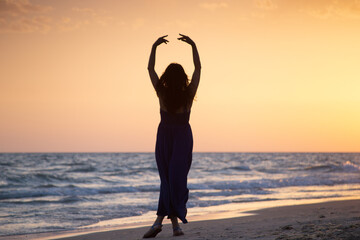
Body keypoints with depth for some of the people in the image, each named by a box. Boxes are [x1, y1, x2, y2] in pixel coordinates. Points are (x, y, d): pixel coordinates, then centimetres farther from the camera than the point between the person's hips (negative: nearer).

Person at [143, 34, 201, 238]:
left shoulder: (162, 93, -12)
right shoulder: (188, 94, -13)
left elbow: (150, 68, -1)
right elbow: (198, 68, -2)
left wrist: (154, 47, 3)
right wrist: (194, 46, 2)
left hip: (164, 135, 1)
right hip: (183, 137, -1)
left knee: (166, 178, 6)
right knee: (177, 178, -2)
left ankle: (160, 220, -5)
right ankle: (175, 221, -10)